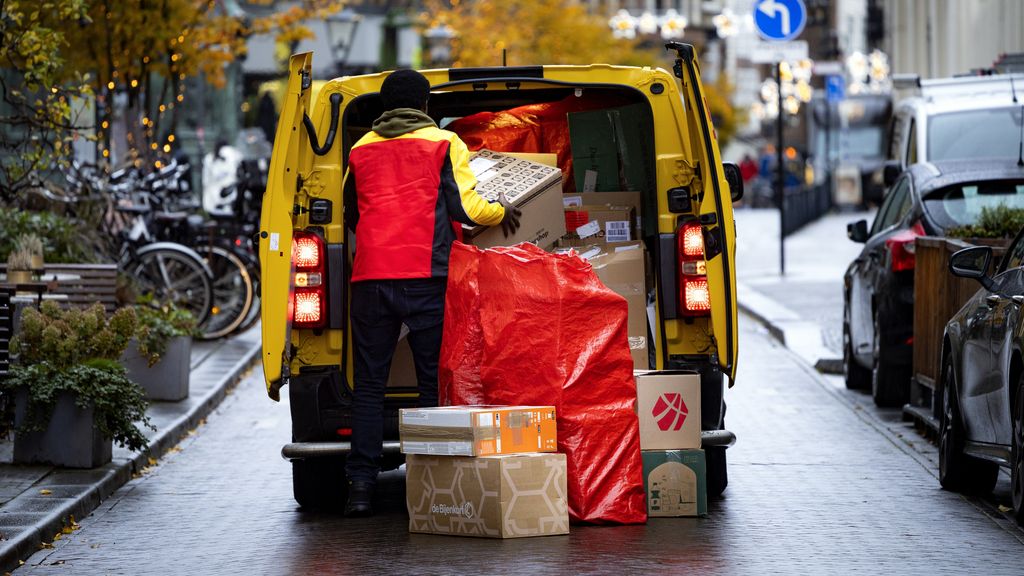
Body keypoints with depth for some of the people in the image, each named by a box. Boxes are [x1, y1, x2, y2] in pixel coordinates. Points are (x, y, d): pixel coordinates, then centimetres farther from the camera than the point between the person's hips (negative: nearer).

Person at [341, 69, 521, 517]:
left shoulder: (361, 150, 15)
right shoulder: (443, 144, 5)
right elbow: (464, 206, -3)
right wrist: (502, 212, 17)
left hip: (370, 277, 2)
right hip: (425, 277, -2)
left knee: (369, 384, 5)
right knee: (433, 382, 2)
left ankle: (360, 486, -2)